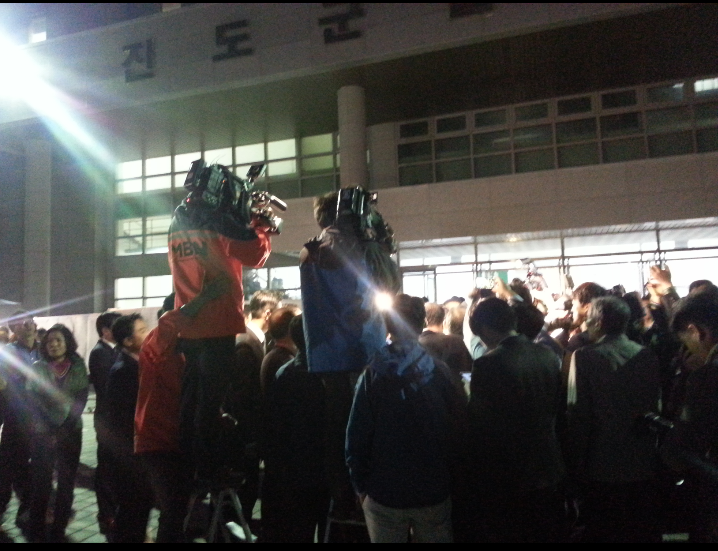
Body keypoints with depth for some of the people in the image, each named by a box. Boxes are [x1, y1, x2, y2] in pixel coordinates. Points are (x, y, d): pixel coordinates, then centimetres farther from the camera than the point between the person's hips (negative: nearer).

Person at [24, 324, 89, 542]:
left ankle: (58, 531, 17)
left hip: (71, 433, 1)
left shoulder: (78, 367, 4)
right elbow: (33, 402, -3)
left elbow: (81, 399, 0)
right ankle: (36, 533, 16)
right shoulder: (37, 368, 2)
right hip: (43, 434, -1)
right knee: (40, 484, 1)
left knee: (66, 483, 5)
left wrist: (65, 428, -10)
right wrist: (49, 431, -11)